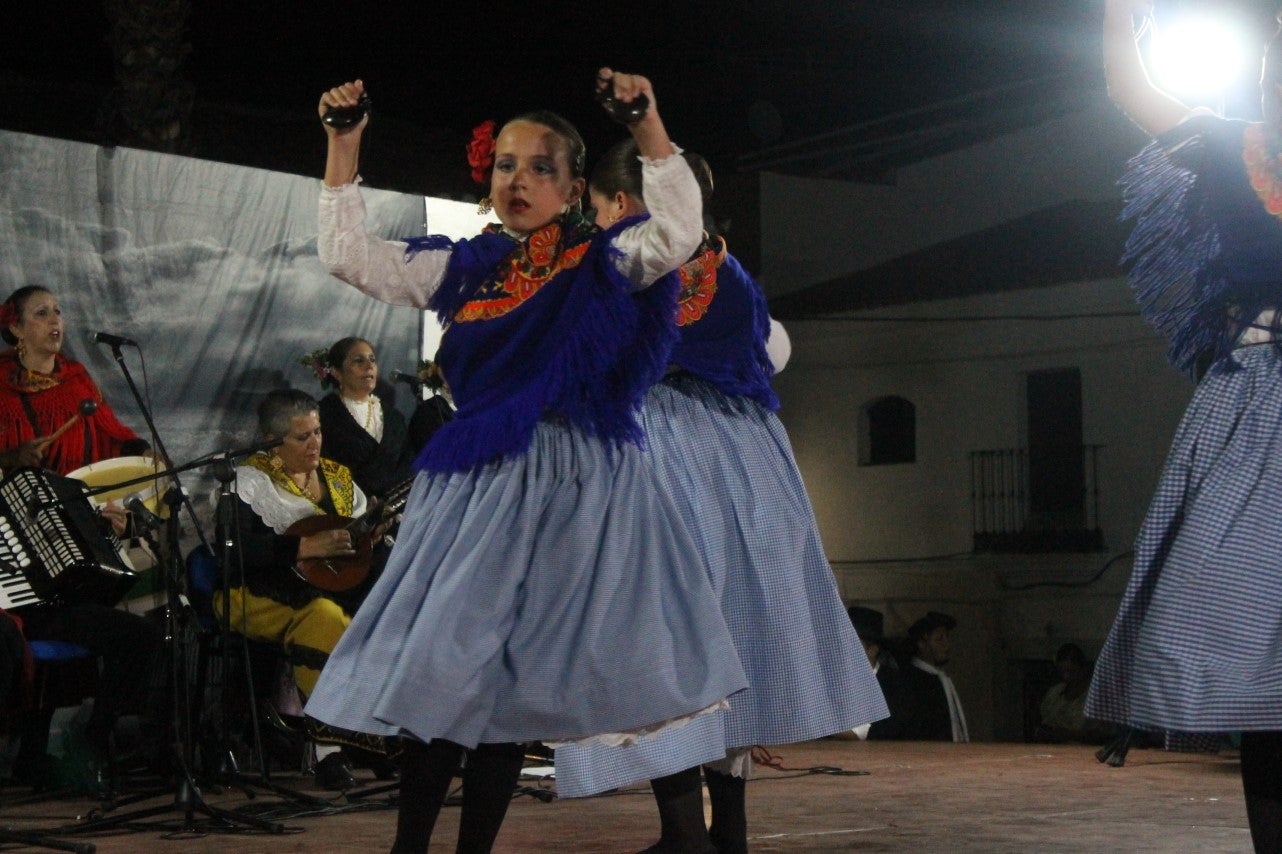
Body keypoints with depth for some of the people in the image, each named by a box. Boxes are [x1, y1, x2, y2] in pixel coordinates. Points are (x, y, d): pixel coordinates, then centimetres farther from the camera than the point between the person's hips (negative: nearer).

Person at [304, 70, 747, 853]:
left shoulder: (602, 261, 4)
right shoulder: (462, 267, 11)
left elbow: (678, 233, -14)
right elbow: (350, 257, 6)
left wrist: (650, 127, -20)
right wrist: (344, 149, -1)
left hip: (581, 482, -2)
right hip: (481, 478, 2)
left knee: (514, 677, 1)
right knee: (440, 667, -2)